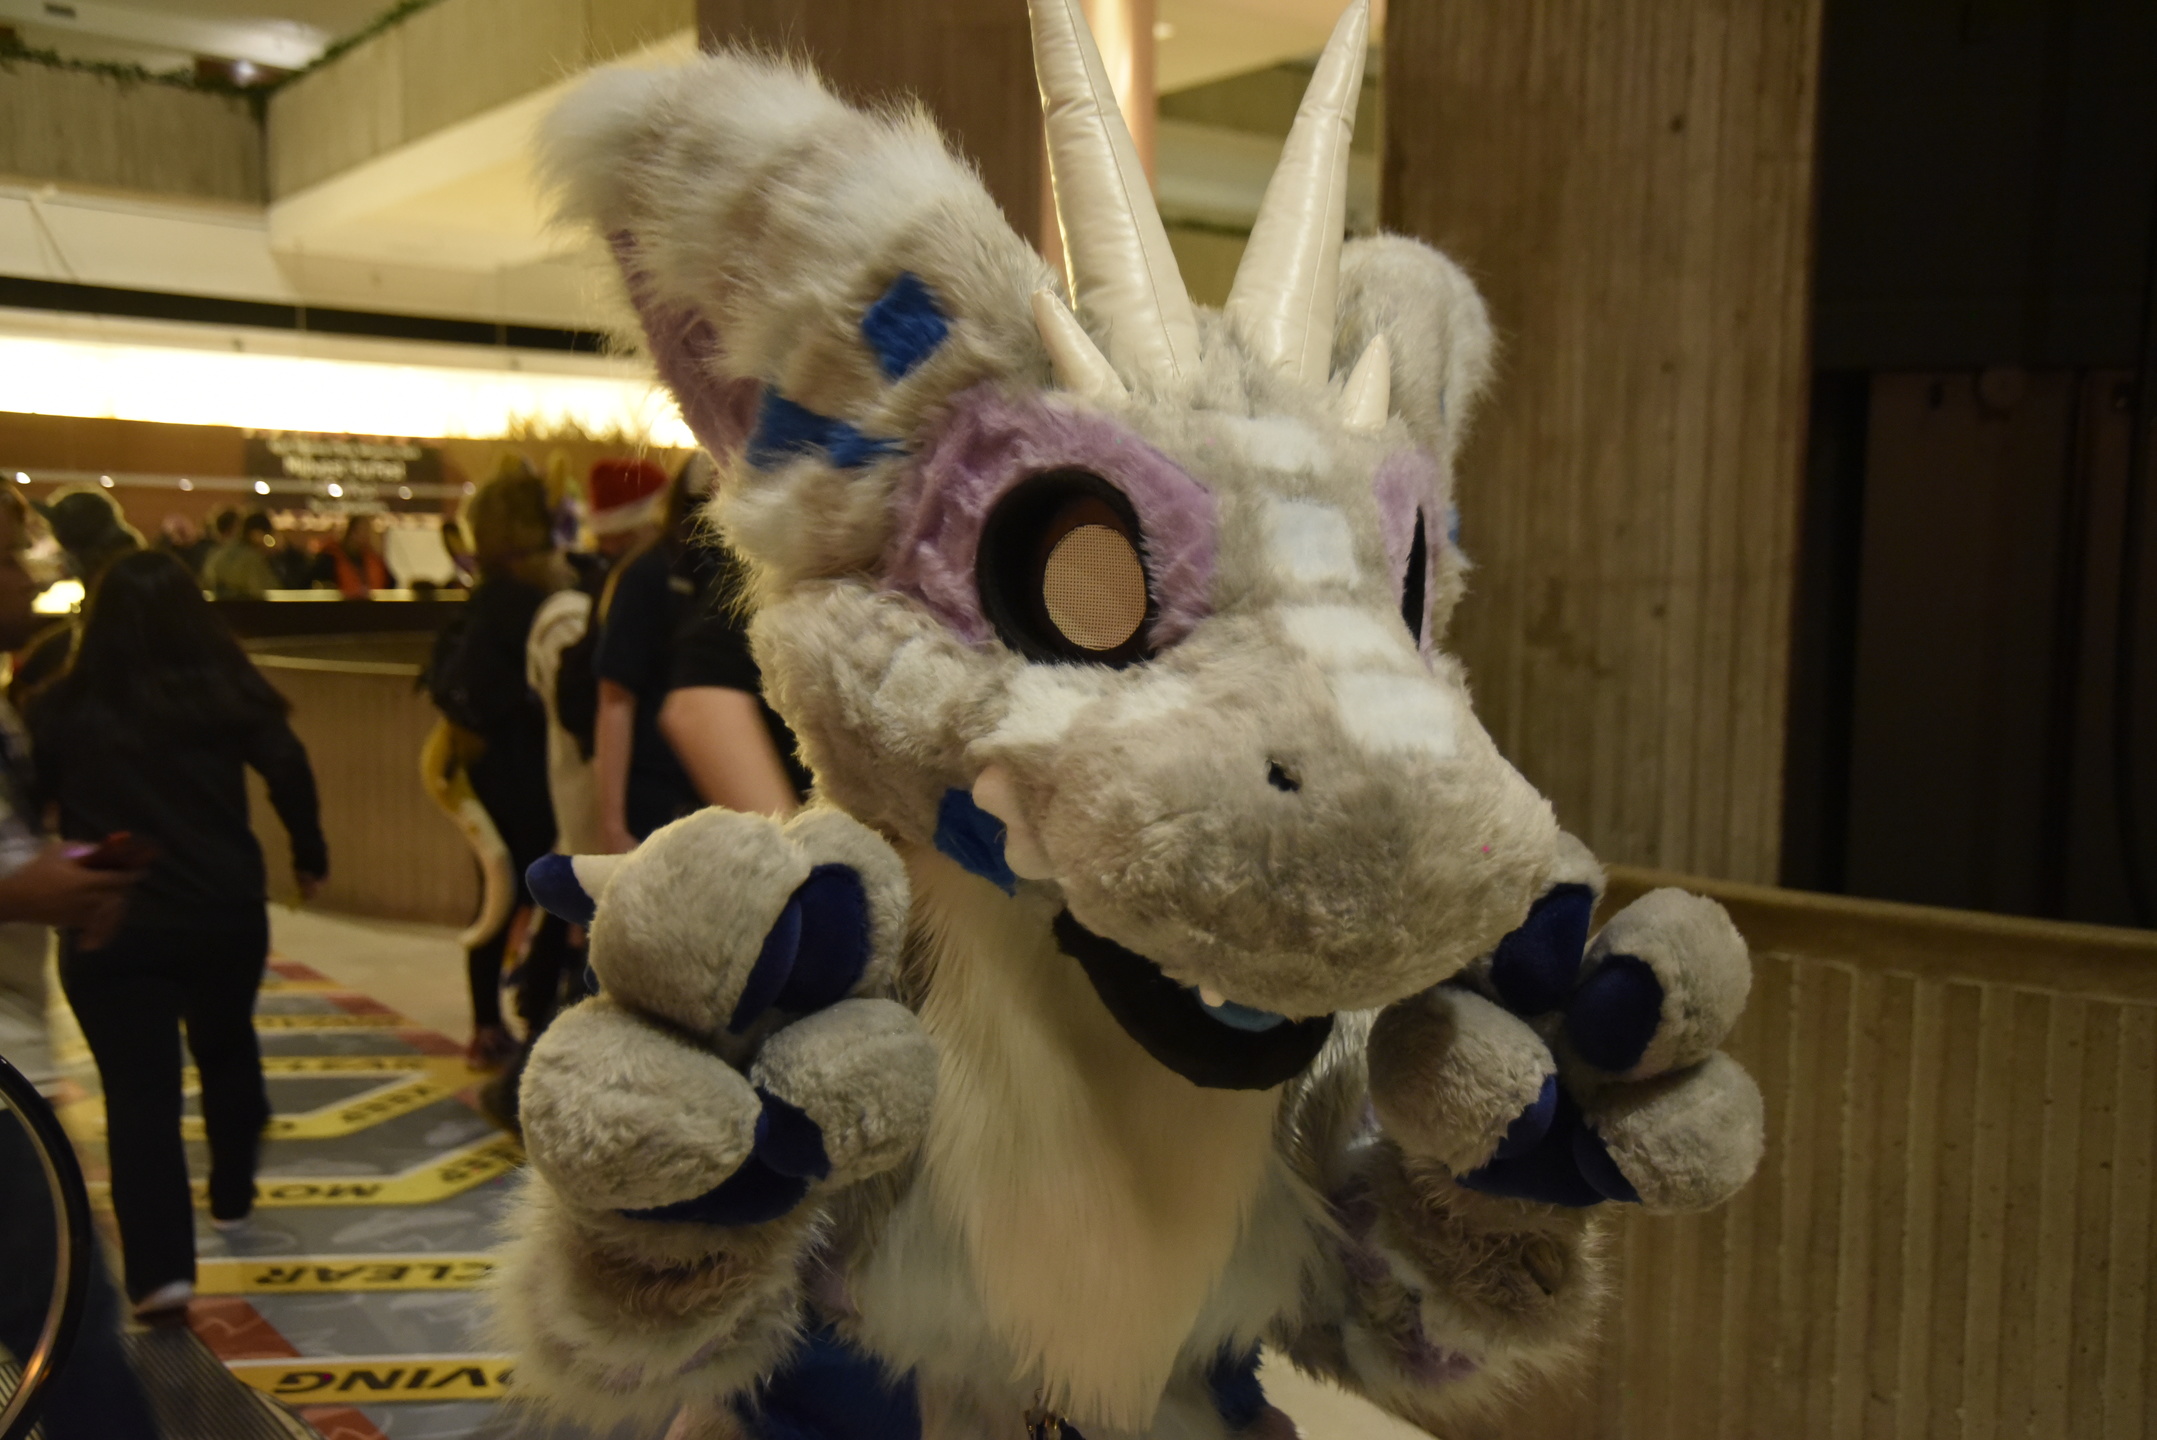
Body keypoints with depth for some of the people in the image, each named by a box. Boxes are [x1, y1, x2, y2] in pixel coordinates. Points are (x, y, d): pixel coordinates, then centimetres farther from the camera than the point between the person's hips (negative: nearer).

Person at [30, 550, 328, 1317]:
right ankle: (232, 1193, 41)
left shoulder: (63, 707, -3)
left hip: (109, 925, -2)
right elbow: (290, 769, -7)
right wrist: (309, 854, 5)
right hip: (227, 911, 2)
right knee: (226, 1048, 25)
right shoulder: (227, 691, -3)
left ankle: (162, 1268, -10)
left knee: (138, 1088, -2)